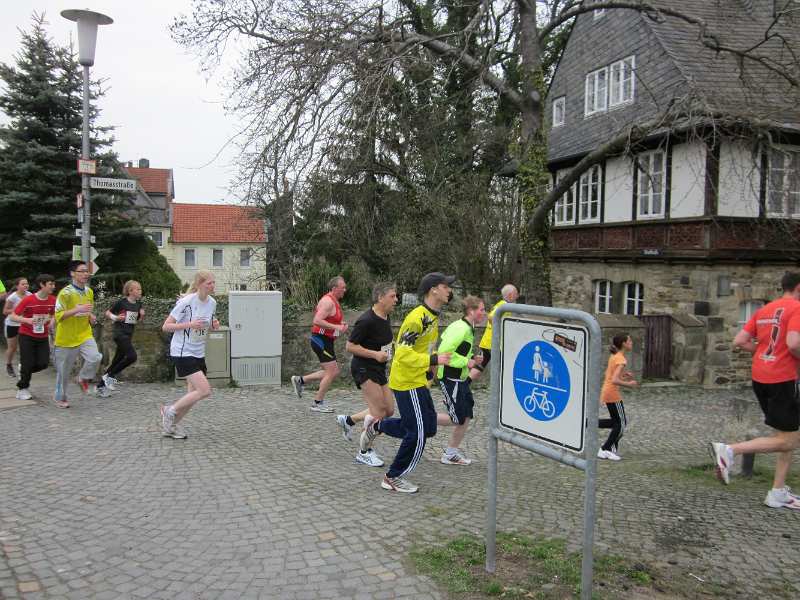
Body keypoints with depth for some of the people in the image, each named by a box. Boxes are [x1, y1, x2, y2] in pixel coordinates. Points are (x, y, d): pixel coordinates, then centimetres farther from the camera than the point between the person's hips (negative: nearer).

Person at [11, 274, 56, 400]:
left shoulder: (53, 300, -5)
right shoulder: (28, 300, -17)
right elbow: (13, 316, -11)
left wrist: (52, 321, -8)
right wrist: (26, 320, -29)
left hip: (43, 337, 4)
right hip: (27, 336, -4)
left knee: (44, 363, -4)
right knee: (28, 364, -1)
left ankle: (24, 370, 27)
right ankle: (22, 389, 20)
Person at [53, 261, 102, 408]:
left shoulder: (89, 292, 5)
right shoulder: (65, 293, -15)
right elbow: (58, 316, -20)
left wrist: (91, 317, 2)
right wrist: (77, 309, -31)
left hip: (85, 335, 4)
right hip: (66, 338, -4)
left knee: (95, 358, -21)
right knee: (63, 371, 8)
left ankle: (83, 378, 7)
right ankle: (60, 397, 29)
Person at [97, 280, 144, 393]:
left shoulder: (138, 303, 8)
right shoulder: (122, 302, -9)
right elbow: (107, 313, 0)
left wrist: (141, 315, 0)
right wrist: (115, 317, -18)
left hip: (129, 334, 7)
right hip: (119, 332, -7)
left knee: (116, 361, 8)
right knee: (132, 356, -19)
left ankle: (101, 385, 18)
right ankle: (109, 375, -3)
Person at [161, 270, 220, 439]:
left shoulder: (212, 302, 4)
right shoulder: (186, 302, -17)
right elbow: (166, 326, -13)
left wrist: (214, 325, -2)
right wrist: (189, 325, -25)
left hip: (198, 353, 8)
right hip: (182, 353, -8)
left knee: (193, 395, 8)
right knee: (205, 390, -15)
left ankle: (171, 426, 25)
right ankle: (170, 411, 5)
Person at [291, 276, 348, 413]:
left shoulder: (334, 301, 15)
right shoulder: (328, 301, -17)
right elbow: (317, 321, -27)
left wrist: (341, 325, 9)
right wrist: (336, 327, -25)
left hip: (326, 341, 10)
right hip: (321, 340, -10)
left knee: (334, 372, 13)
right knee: (331, 372, -5)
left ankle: (300, 380, 18)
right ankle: (318, 403, 6)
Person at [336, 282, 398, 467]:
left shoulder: (386, 318, 6)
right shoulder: (366, 321, -22)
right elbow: (350, 346, -19)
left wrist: (387, 353, 10)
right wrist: (375, 354, -22)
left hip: (379, 369, 9)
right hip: (364, 369, -9)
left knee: (389, 410, 10)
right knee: (379, 412, -9)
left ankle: (347, 420, 26)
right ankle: (364, 453, 8)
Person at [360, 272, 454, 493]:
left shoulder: (433, 316, 9)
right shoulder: (417, 317, -22)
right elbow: (402, 353, -26)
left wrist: (427, 368, 12)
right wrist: (433, 360, -30)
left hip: (418, 381, 10)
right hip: (407, 383, -10)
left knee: (428, 428, 13)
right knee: (418, 434, -2)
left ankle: (377, 426, 25)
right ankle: (393, 478, 14)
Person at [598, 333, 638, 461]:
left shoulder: (614, 356, 9)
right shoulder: (621, 359, -18)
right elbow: (614, 380, -27)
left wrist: (623, 373, 12)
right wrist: (629, 384, -14)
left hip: (606, 392, 9)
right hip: (612, 394, -9)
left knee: (617, 422, 17)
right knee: (621, 423, 4)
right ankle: (605, 450, 8)